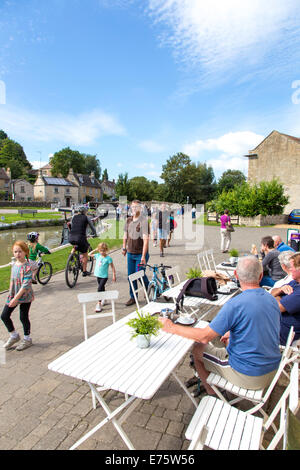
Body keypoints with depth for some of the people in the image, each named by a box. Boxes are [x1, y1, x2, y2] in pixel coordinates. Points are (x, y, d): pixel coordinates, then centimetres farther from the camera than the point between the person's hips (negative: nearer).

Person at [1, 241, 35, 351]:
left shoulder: (27, 266, -19)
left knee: (23, 318, 5)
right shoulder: (14, 265, 4)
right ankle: (14, 335, 30)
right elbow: (12, 280, 14)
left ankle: (27, 339, 27)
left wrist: (16, 298, -24)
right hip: (13, 295, 7)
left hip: (25, 296, -7)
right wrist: (10, 294, 12)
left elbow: (26, 285, -23)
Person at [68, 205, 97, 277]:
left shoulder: (74, 217, 18)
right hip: (80, 237, -4)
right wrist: (95, 234, 35)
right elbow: (92, 227, 18)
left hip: (71, 238, 4)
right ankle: (84, 271, 20)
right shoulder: (86, 218, 8)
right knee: (85, 255, 15)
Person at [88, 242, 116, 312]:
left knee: (100, 289, -13)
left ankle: (99, 304, -7)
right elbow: (89, 254, 14)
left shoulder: (108, 258, -14)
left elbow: (113, 267, -9)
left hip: (104, 276, -6)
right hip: (98, 275, 6)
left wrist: (114, 276, -10)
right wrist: (95, 250, 3)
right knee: (102, 288, 21)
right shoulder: (97, 256, 2)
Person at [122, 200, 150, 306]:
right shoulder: (128, 220, 6)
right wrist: (124, 247, 20)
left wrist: (143, 256, -24)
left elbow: (145, 239, -19)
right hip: (130, 253, 6)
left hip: (140, 254, -5)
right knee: (130, 276, 10)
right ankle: (133, 297, 25)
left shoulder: (143, 221, -14)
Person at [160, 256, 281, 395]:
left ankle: (210, 392, 27)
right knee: (229, 339, 28)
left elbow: (205, 336, -24)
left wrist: (172, 328, -14)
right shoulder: (272, 300, -3)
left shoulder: (235, 304, -27)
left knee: (198, 349, 8)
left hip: (247, 376, -7)